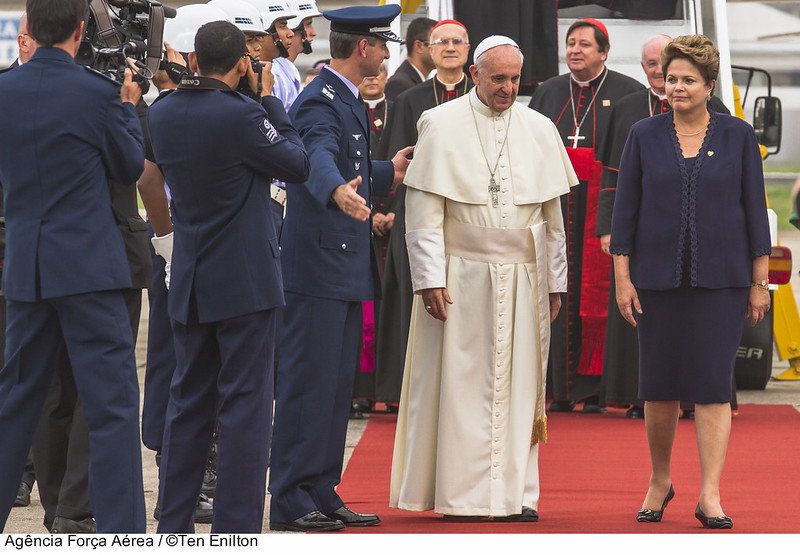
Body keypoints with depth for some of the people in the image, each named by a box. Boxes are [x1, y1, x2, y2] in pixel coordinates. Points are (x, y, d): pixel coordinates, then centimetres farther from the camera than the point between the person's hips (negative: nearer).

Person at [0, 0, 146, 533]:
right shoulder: (96, 93, -11)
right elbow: (130, 166, 3)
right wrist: (128, 108, 17)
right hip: (89, 264, -5)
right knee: (113, 402, -3)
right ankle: (122, 531, -7)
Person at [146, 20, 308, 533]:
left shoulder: (162, 114, 1)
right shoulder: (241, 115, -18)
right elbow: (298, 164, -6)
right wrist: (270, 101, 3)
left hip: (190, 282, 6)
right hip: (245, 280, -6)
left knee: (188, 402, 14)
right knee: (245, 404, -2)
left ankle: (174, 526, 18)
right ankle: (238, 529, -3)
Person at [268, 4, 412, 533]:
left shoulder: (347, 101, 17)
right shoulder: (319, 102, -15)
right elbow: (319, 158, -36)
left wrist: (388, 173, 38)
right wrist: (339, 190, -55)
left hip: (347, 268, 10)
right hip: (318, 263, -10)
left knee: (337, 385, 12)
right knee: (308, 381, -8)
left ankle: (322, 493, 16)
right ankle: (291, 501, -5)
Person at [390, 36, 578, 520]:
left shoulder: (539, 131, 8)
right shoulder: (442, 126, -1)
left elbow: (553, 215, 12)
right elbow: (424, 211, -4)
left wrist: (555, 281, 9)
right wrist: (430, 279, -11)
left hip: (523, 280, 3)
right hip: (460, 276, -3)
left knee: (518, 384, 2)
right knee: (461, 384, -2)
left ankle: (515, 493, 6)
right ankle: (462, 494, 4)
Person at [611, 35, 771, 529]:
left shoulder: (738, 136, 2)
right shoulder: (644, 136, 4)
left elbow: (755, 210, 4)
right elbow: (625, 211, 4)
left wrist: (760, 282, 1)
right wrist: (622, 279, -2)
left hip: (721, 278, -1)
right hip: (659, 279, 1)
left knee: (713, 385, -7)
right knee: (660, 385, 6)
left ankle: (710, 497, -7)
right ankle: (660, 481, 25)